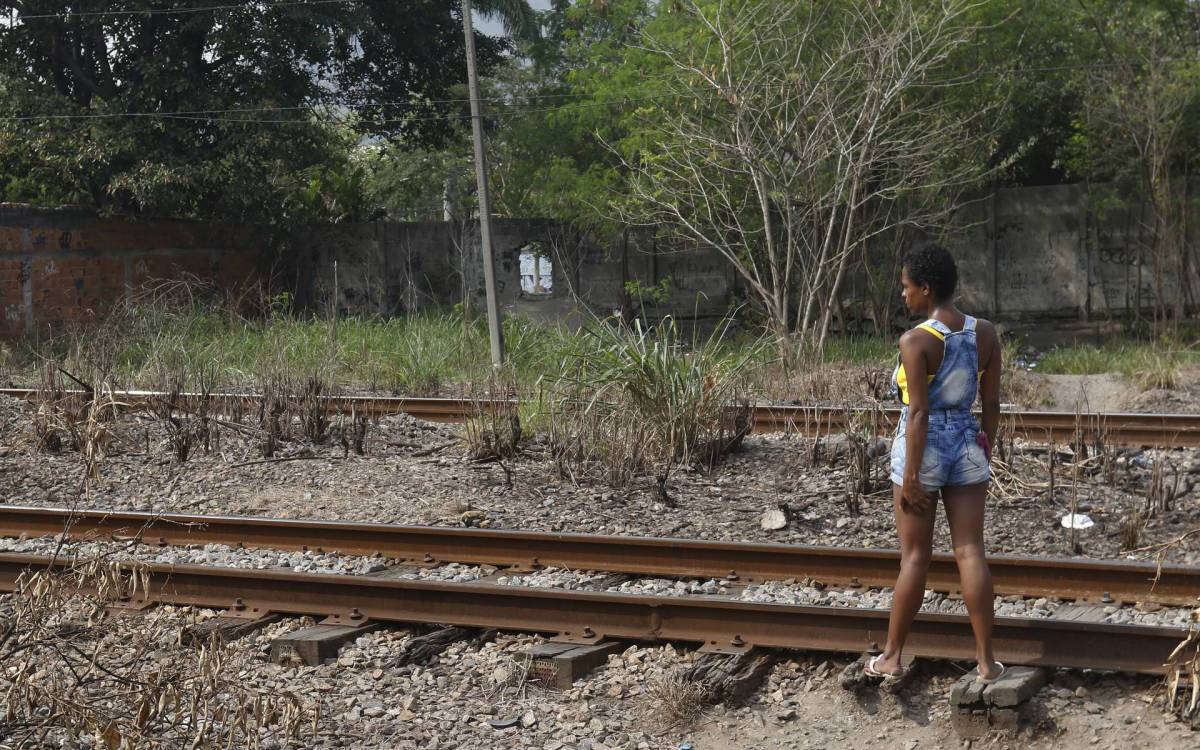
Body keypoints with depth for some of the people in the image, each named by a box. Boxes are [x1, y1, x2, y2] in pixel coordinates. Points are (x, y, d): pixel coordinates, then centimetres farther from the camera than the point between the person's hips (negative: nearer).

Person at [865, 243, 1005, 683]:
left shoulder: (916, 341, -16)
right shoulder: (985, 334, 0)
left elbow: (918, 412, -17)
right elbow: (992, 403, 5)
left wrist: (910, 476, -13)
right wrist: (986, 450, 18)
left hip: (923, 447, -4)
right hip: (967, 446, 4)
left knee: (915, 556, 5)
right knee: (970, 552, 6)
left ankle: (892, 657, 17)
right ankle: (986, 661, 6)